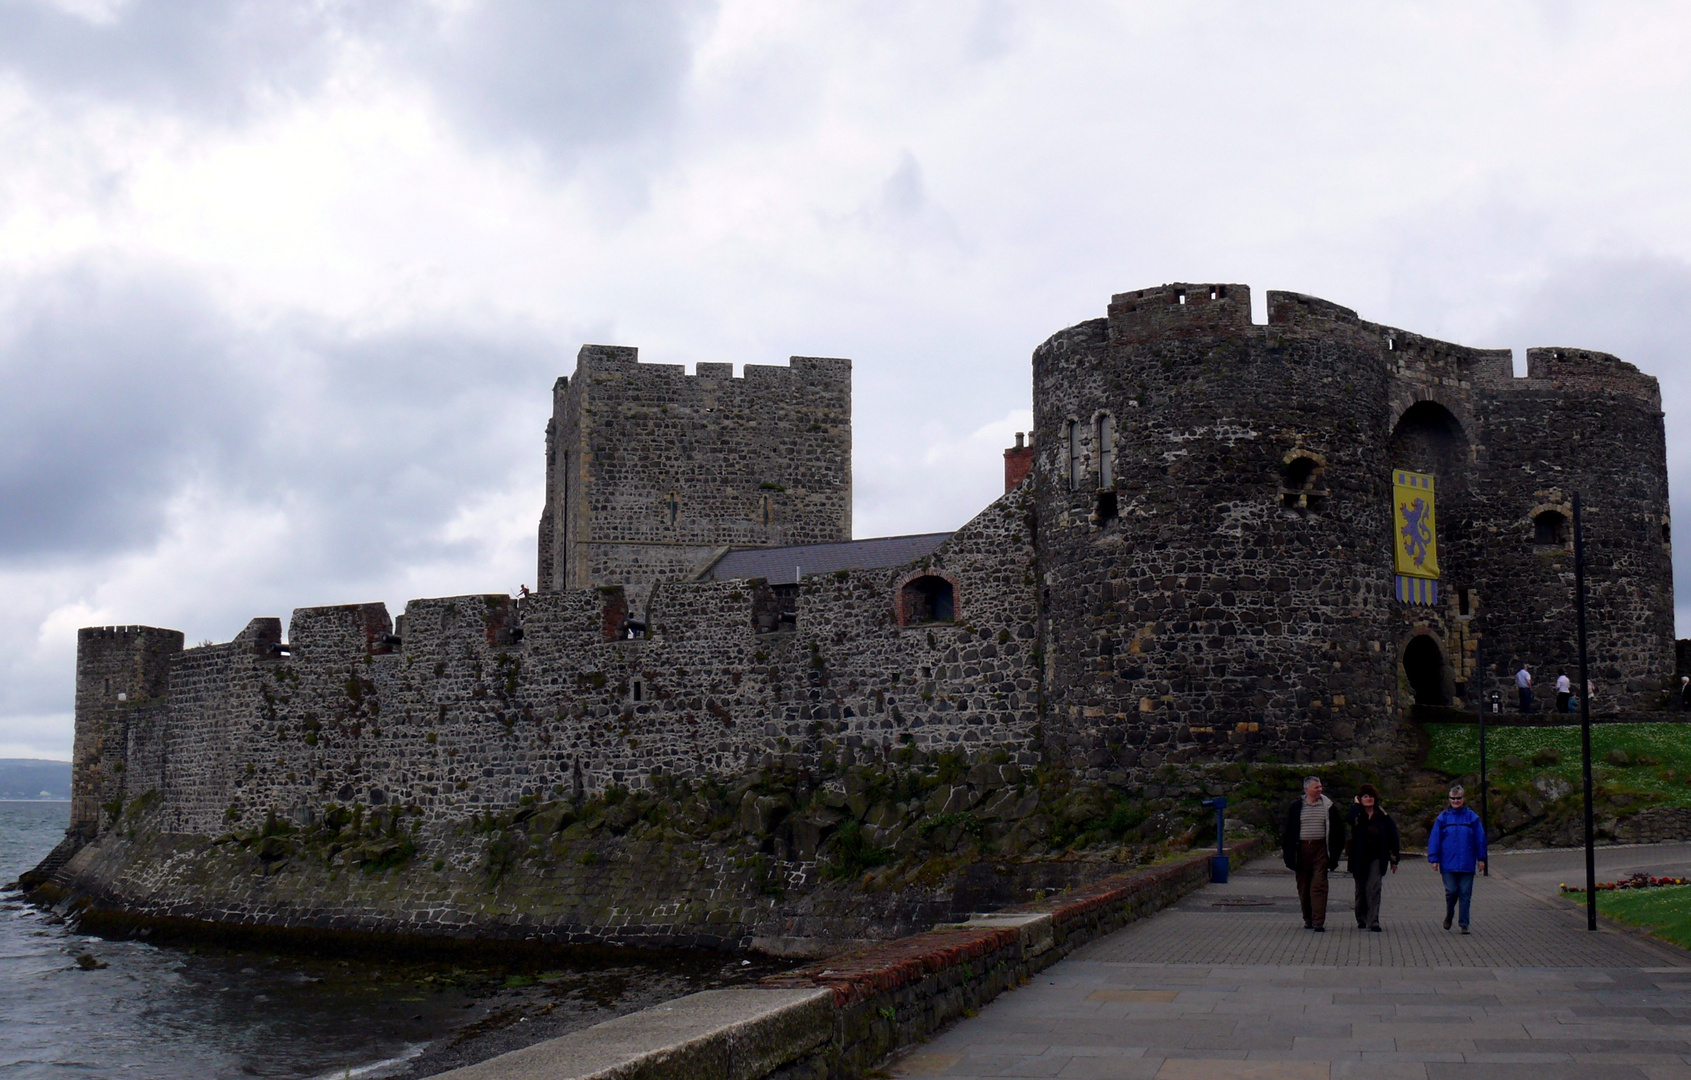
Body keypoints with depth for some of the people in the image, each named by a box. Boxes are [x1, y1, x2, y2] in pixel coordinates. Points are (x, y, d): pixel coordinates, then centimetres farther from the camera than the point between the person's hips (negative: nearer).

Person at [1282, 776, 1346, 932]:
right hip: (1301, 849, 1)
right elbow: (1288, 830, 9)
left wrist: (1335, 851, 6)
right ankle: (1308, 919, 21)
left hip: (1320, 849, -1)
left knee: (1319, 885, -9)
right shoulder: (1296, 807, 5)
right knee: (1303, 887, 7)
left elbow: (1338, 829, 10)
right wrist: (1286, 850, 4)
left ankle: (1318, 922, -12)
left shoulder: (1328, 806, 5)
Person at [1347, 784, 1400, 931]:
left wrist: (1394, 860, 5)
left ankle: (1373, 921, -12)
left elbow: (1392, 837, 5)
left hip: (1377, 858, -1)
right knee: (1360, 890, 11)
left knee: (1374, 888, -12)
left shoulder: (1382, 815, 0)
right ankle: (1361, 920, 26)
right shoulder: (1356, 814, -1)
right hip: (1359, 858, 1)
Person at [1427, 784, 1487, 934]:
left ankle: (1464, 924, 10)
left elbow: (1480, 838, 6)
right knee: (1451, 891, -2)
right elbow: (1434, 838, 3)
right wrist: (1434, 859, -1)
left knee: (1465, 894, 3)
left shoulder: (1472, 817, 2)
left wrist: (1481, 858, 5)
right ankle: (1449, 916, 24)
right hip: (1448, 864, 0)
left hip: (1466, 864, 0)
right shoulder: (1443, 817, 2)